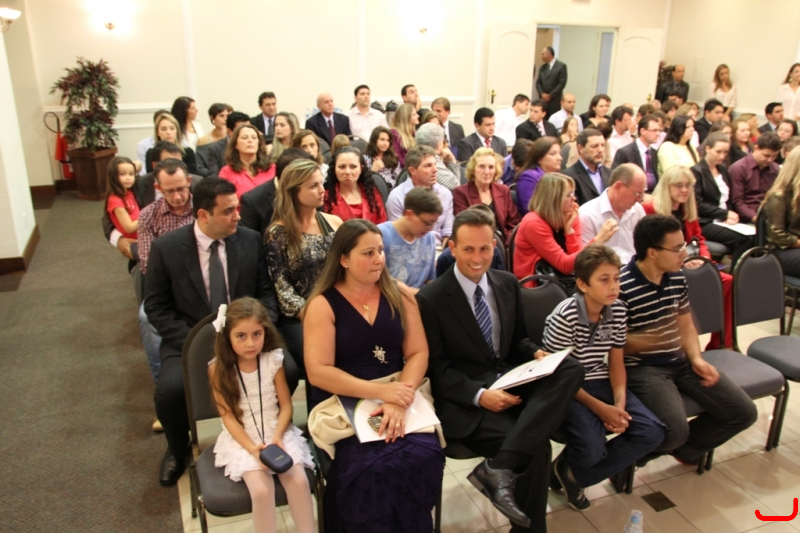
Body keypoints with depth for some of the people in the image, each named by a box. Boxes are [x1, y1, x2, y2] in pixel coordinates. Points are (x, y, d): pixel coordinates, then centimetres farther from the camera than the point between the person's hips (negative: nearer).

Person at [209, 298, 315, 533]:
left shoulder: (274, 360, -6)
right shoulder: (219, 369, -10)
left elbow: (286, 405, -1)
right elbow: (228, 416, -8)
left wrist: (277, 436, -18)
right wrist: (252, 447, -19)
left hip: (277, 431, 2)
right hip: (241, 438, -1)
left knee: (299, 481, -19)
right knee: (261, 489, -24)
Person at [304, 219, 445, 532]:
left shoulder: (400, 297, 7)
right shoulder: (323, 304, -3)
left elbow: (418, 353, 1)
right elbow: (318, 372, -10)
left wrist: (400, 399, -17)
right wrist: (379, 391, -17)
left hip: (399, 398, 3)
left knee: (425, 455, -24)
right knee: (371, 467, -29)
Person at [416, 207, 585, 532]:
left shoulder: (508, 284, 9)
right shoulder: (430, 298, -9)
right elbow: (436, 368, -8)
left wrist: (535, 354, -6)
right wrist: (479, 395, -22)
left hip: (511, 382, 6)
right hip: (464, 401, -6)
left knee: (571, 370, -24)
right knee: (537, 449, -28)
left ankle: (499, 467, -29)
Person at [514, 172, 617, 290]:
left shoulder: (570, 217, 4)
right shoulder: (534, 223, -17)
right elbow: (565, 265, -20)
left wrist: (569, 229, -11)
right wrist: (598, 240, -26)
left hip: (562, 279, 6)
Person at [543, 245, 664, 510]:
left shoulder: (618, 311, -1)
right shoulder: (565, 316, -20)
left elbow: (616, 363, 7)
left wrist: (620, 403, -10)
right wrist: (599, 408, -18)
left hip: (601, 383, 7)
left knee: (652, 432, -11)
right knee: (593, 447, -29)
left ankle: (575, 475, 3)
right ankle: (566, 467, 13)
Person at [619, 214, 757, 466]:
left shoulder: (677, 277, 5)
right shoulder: (622, 287, -20)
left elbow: (685, 325, 16)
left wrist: (696, 358, 1)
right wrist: (648, 341, -29)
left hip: (680, 362, 8)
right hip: (642, 368, -8)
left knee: (744, 412, 5)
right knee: (675, 430, -29)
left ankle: (685, 448, 27)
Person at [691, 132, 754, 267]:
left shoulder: (723, 170, 19)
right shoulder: (697, 171, -4)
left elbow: (728, 199, 20)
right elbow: (698, 205, -10)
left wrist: (730, 215, -1)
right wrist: (725, 214, -11)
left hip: (724, 220, 7)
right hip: (705, 223, -6)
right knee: (744, 239, -27)